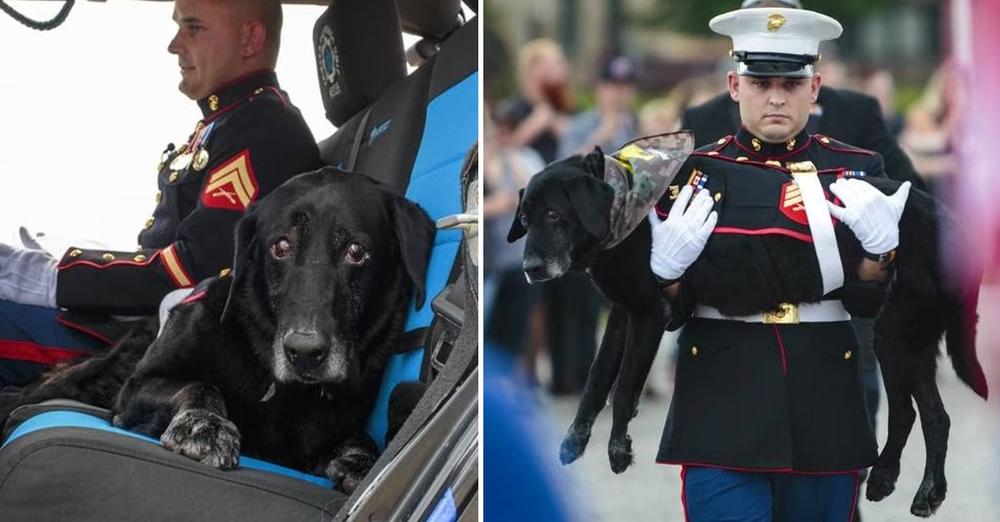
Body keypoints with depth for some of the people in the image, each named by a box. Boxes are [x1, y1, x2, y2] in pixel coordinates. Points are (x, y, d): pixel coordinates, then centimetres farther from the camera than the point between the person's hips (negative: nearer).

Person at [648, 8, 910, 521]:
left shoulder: (856, 170, 5)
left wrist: (878, 246, -18)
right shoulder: (694, 172, 2)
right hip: (723, 419, -2)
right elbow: (664, 312, 3)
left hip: (824, 420, 2)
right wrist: (668, 265, -18)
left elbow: (872, 303, 1)